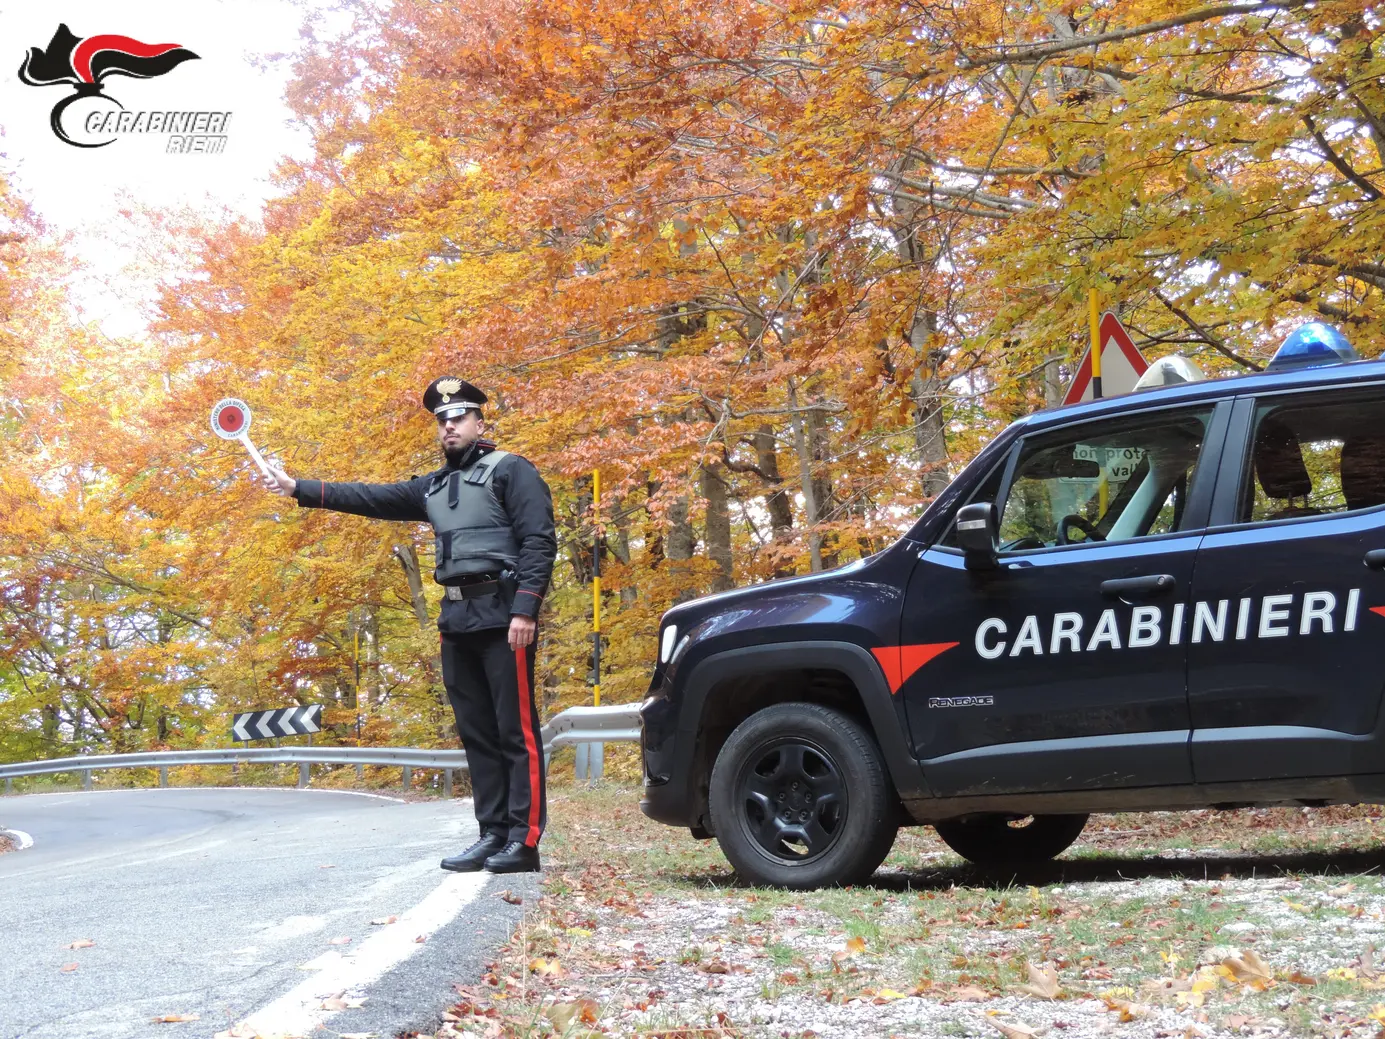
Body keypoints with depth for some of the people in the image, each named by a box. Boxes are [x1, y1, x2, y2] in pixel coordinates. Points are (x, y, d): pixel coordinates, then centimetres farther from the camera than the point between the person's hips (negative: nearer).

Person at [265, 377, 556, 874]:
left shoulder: (510, 470, -2)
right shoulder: (434, 487, 21)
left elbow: (539, 541, -10)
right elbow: (371, 497, 22)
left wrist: (525, 609, -20)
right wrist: (299, 489, 17)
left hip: (502, 617, -8)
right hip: (457, 621, 8)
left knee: (516, 730, -7)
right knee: (477, 733, 7)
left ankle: (524, 841, -8)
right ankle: (493, 835, 10)